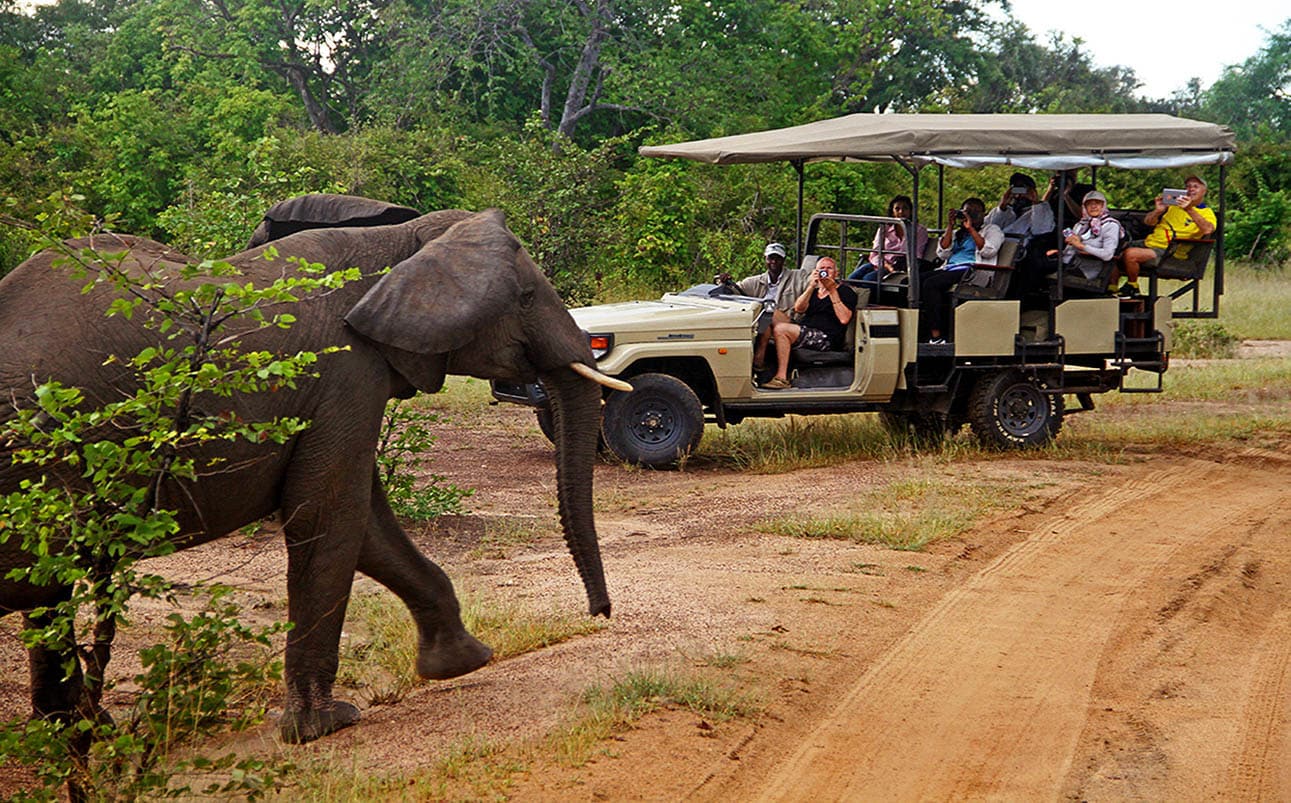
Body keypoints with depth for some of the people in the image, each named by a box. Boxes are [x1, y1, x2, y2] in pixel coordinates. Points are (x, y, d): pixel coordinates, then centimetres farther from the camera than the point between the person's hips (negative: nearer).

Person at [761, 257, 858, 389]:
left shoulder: (846, 292, 10)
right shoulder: (812, 292, 29)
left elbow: (844, 319, -8)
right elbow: (798, 309, 8)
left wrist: (832, 291, -6)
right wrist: (812, 286, -1)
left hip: (827, 339, -7)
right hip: (805, 331, 7)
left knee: (781, 329, -25)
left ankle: (781, 378, -27)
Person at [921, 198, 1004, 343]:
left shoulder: (992, 229, 16)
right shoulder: (957, 233, 30)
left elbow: (988, 251, -5)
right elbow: (942, 254, 14)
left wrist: (971, 228, -5)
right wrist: (950, 227, 10)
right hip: (949, 268, 6)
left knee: (931, 284, -31)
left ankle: (936, 336, -33)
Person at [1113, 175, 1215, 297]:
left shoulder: (1206, 213, 2)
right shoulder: (1172, 204, 19)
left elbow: (1207, 230, -22)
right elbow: (1148, 221, 14)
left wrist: (1189, 210, -32)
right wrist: (1158, 211, -8)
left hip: (1169, 251, -7)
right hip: (1149, 242, 7)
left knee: (1130, 254, -29)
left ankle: (1132, 287, -8)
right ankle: (1112, 288, 2)